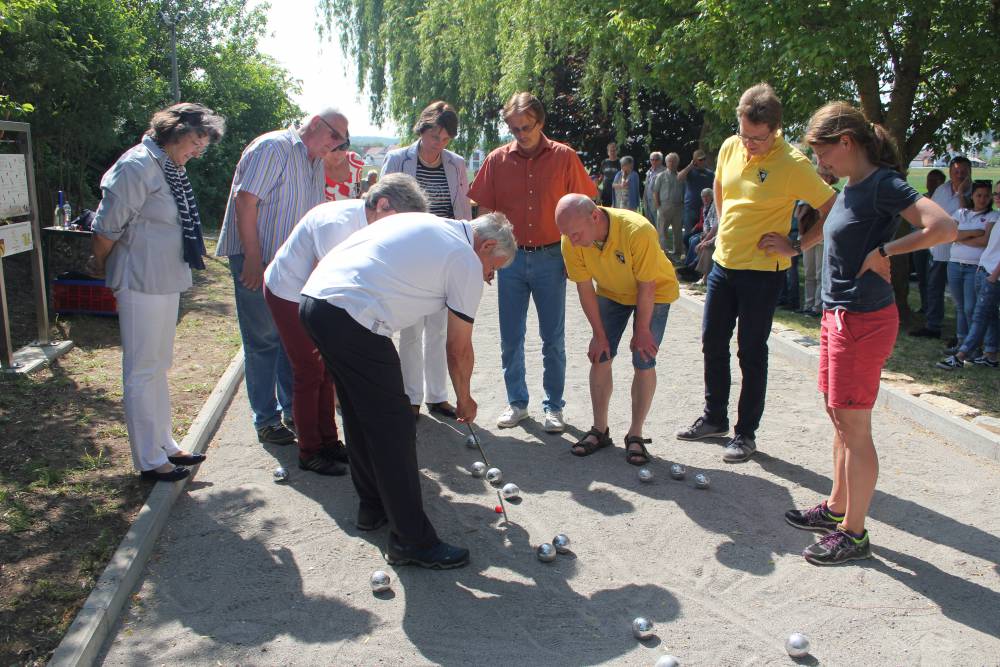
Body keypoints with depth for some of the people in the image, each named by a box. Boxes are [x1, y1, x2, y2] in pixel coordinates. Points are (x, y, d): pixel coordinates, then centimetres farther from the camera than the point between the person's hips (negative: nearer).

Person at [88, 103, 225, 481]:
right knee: (141, 371, -1)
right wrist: (100, 267, -1)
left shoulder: (171, 169, 12)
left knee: (159, 367, 16)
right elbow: (106, 227, -16)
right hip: (141, 283, -9)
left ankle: (165, 445, 28)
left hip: (166, 281, 9)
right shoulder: (138, 166, -16)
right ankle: (149, 460, 6)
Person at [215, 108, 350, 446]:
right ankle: (266, 419, 10)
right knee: (263, 341, 0)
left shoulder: (316, 163, 15)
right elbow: (245, 201, -18)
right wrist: (252, 260, -21)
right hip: (257, 262, -8)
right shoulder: (272, 148, -11)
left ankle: (292, 409, 25)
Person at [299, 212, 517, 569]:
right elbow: (459, 350, 6)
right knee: (394, 429, -1)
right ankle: (412, 541, 8)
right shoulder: (467, 262, 0)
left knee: (362, 415, 22)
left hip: (313, 297, 10)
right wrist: (465, 400, 24)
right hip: (352, 320, -9)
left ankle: (373, 507, 37)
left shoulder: (426, 224, 23)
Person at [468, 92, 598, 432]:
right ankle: (516, 402, 24)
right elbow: (486, 211, 6)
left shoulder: (564, 157, -3)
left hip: (550, 258, -2)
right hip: (510, 258, 2)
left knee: (553, 339, 6)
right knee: (510, 338, 9)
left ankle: (554, 407, 18)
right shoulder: (497, 160, 2)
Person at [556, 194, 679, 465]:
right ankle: (600, 429, 12)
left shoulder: (638, 231, -38)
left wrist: (641, 331, -15)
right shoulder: (572, 240, -25)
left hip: (655, 292, -4)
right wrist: (599, 335, -9)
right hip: (611, 293, 4)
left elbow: (647, 287, -25)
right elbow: (584, 289, -13)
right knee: (600, 357, -2)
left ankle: (635, 434, 5)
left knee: (644, 362, -8)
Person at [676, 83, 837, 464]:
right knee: (712, 343, 14)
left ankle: (746, 433, 16)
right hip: (723, 262, 6)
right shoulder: (730, 148, 1)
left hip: (762, 271, -6)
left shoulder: (793, 165, -17)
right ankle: (714, 418, 31)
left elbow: (834, 209, -14)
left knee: (751, 352, 2)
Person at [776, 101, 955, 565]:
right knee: (839, 417, 18)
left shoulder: (882, 183, -16)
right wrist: (793, 246, 30)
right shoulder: (851, 188, 11)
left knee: (853, 428, -1)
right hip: (838, 316, 10)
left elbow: (944, 227, -28)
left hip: (863, 321, -10)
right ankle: (836, 509, 33)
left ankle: (854, 534, 12)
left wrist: (885, 250, -18)